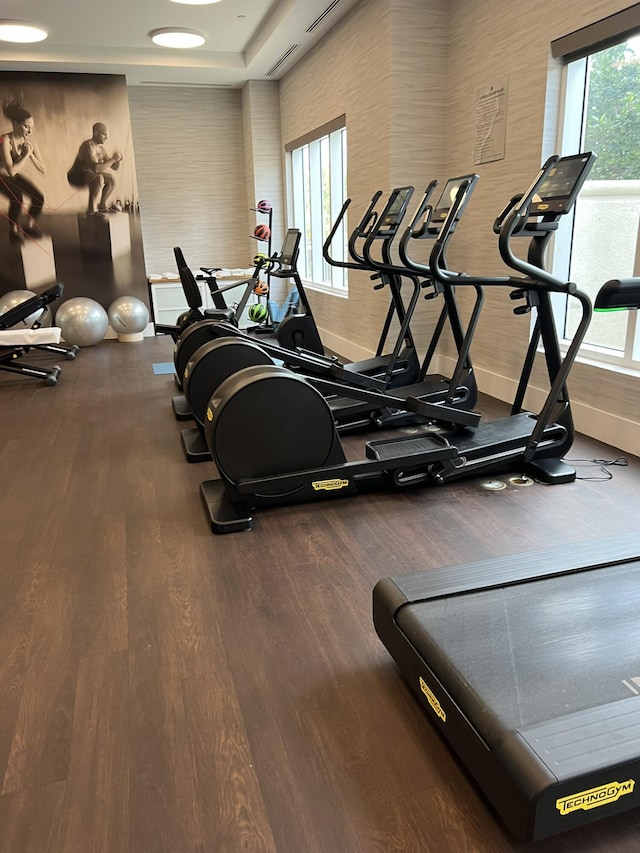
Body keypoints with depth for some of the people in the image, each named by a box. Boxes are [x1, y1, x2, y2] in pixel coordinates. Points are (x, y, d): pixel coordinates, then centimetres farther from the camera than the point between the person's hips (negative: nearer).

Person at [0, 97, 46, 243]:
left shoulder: (29, 141, -12)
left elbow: (43, 170, -12)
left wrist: (31, 154, -26)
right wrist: (26, 155, -32)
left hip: (14, 176, 6)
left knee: (39, 198, -4)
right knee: (17, 199, -29)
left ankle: (30, 226, 21)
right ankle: (14, 231, -7)